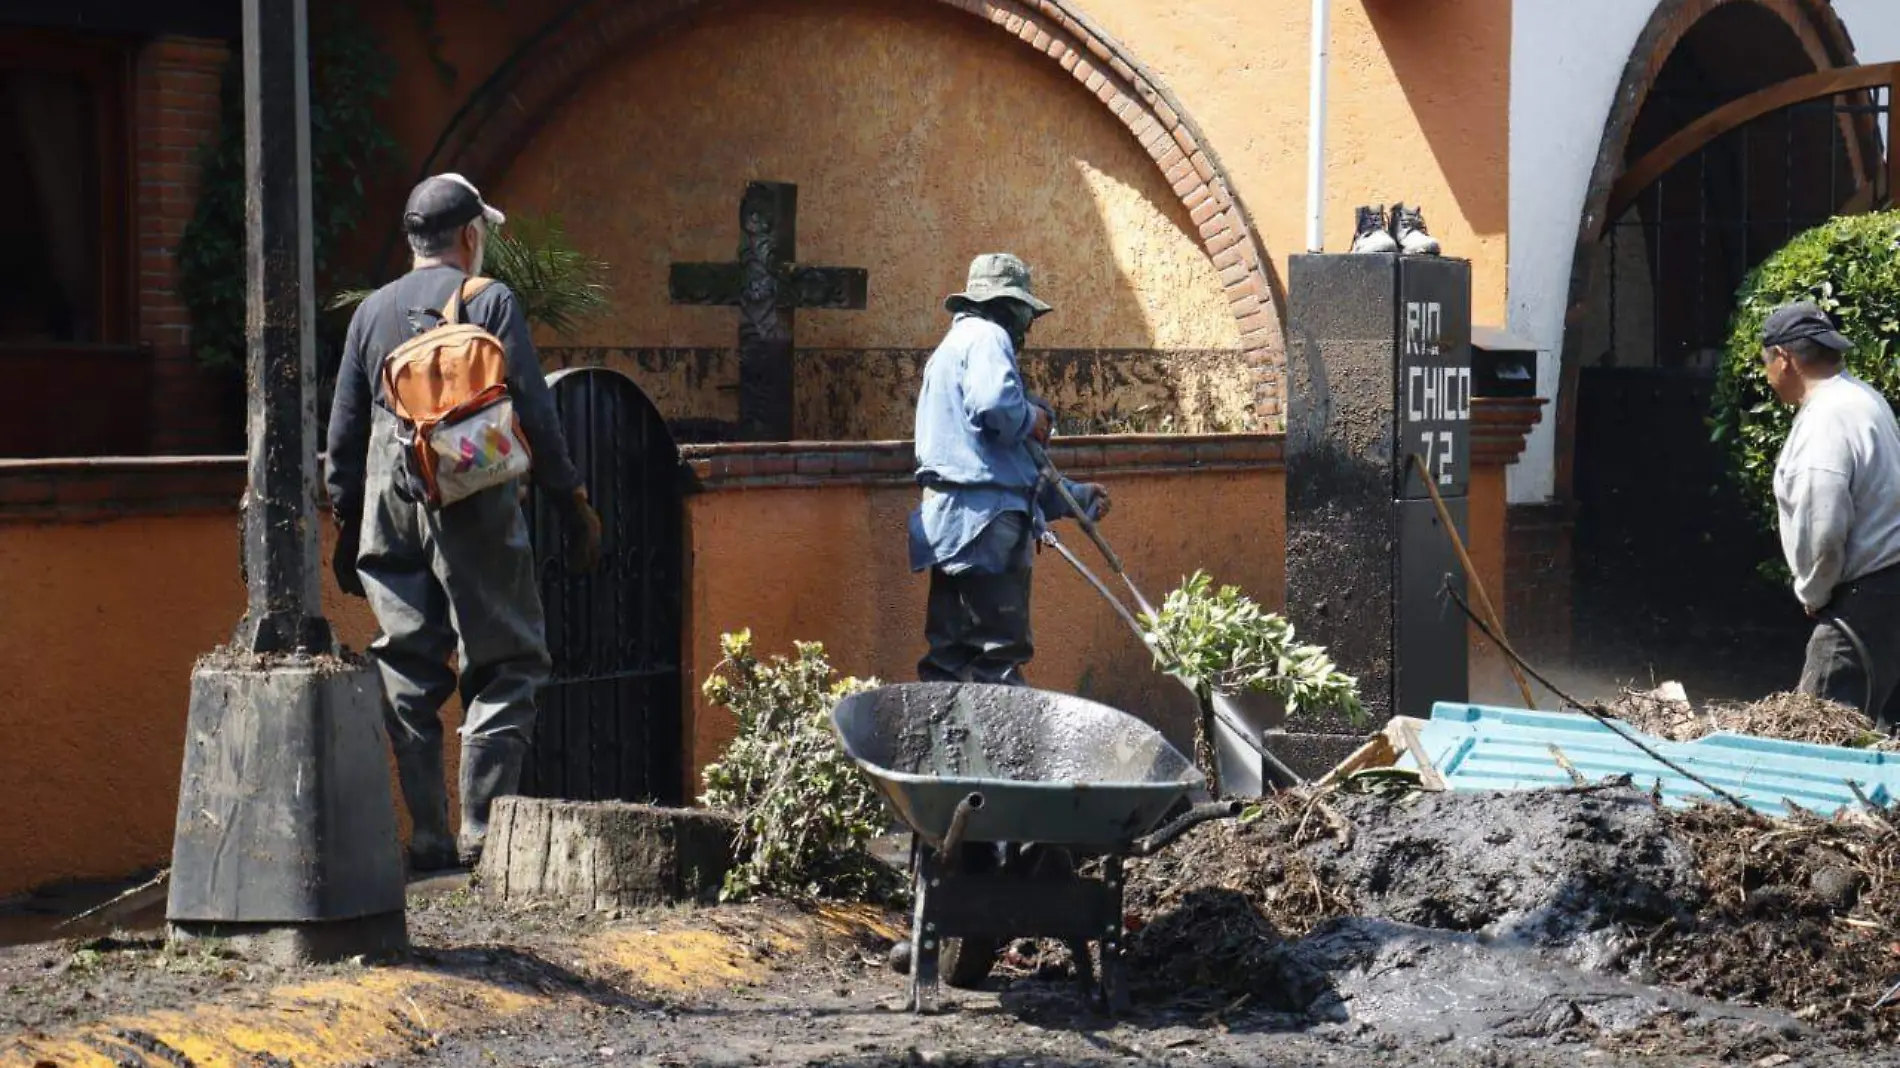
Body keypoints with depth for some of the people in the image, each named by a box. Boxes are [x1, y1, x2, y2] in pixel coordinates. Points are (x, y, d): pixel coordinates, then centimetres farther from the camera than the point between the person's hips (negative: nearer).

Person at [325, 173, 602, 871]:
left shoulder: (372, 311, 12)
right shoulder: (490, 301, -2)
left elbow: (344, 430, 14)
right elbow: (533, 414, -5)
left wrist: (346, 523, 22)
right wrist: (573, 504, 1)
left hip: (391, 510, 4)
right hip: (474, 513, -4)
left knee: (408, 675, 9)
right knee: (505, 663, 2)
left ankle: (429, 838, 7)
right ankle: (482, 831, -7)